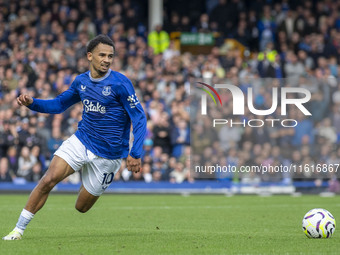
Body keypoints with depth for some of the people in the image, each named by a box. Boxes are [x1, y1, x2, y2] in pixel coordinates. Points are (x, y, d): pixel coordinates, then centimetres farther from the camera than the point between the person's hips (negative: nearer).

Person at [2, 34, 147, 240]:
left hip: (109, 153, -4)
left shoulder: (120, 83, -15)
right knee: (48, 179, -17)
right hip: (81, 141, 4)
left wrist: (135, 153, -24)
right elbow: (60, 104, 17)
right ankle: (19, 229, -8)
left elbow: (139, 117, -14)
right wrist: (32, 103, 0)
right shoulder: (81, 81, 2)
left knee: (82, 208, 4)